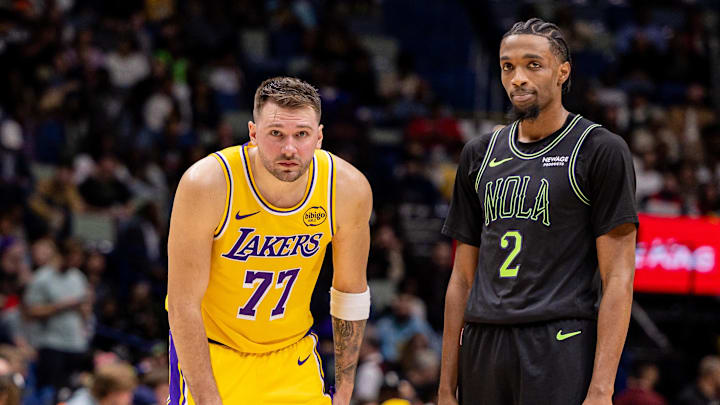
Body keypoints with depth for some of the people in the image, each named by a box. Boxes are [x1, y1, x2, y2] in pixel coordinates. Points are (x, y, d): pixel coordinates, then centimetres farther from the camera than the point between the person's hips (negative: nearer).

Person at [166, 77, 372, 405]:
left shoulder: (349, 188, -16)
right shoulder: (207, 184, -26)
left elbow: (351, 290, 0)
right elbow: (183, 306, -23)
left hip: (292, 353, 3)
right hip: (210, 350, -3)